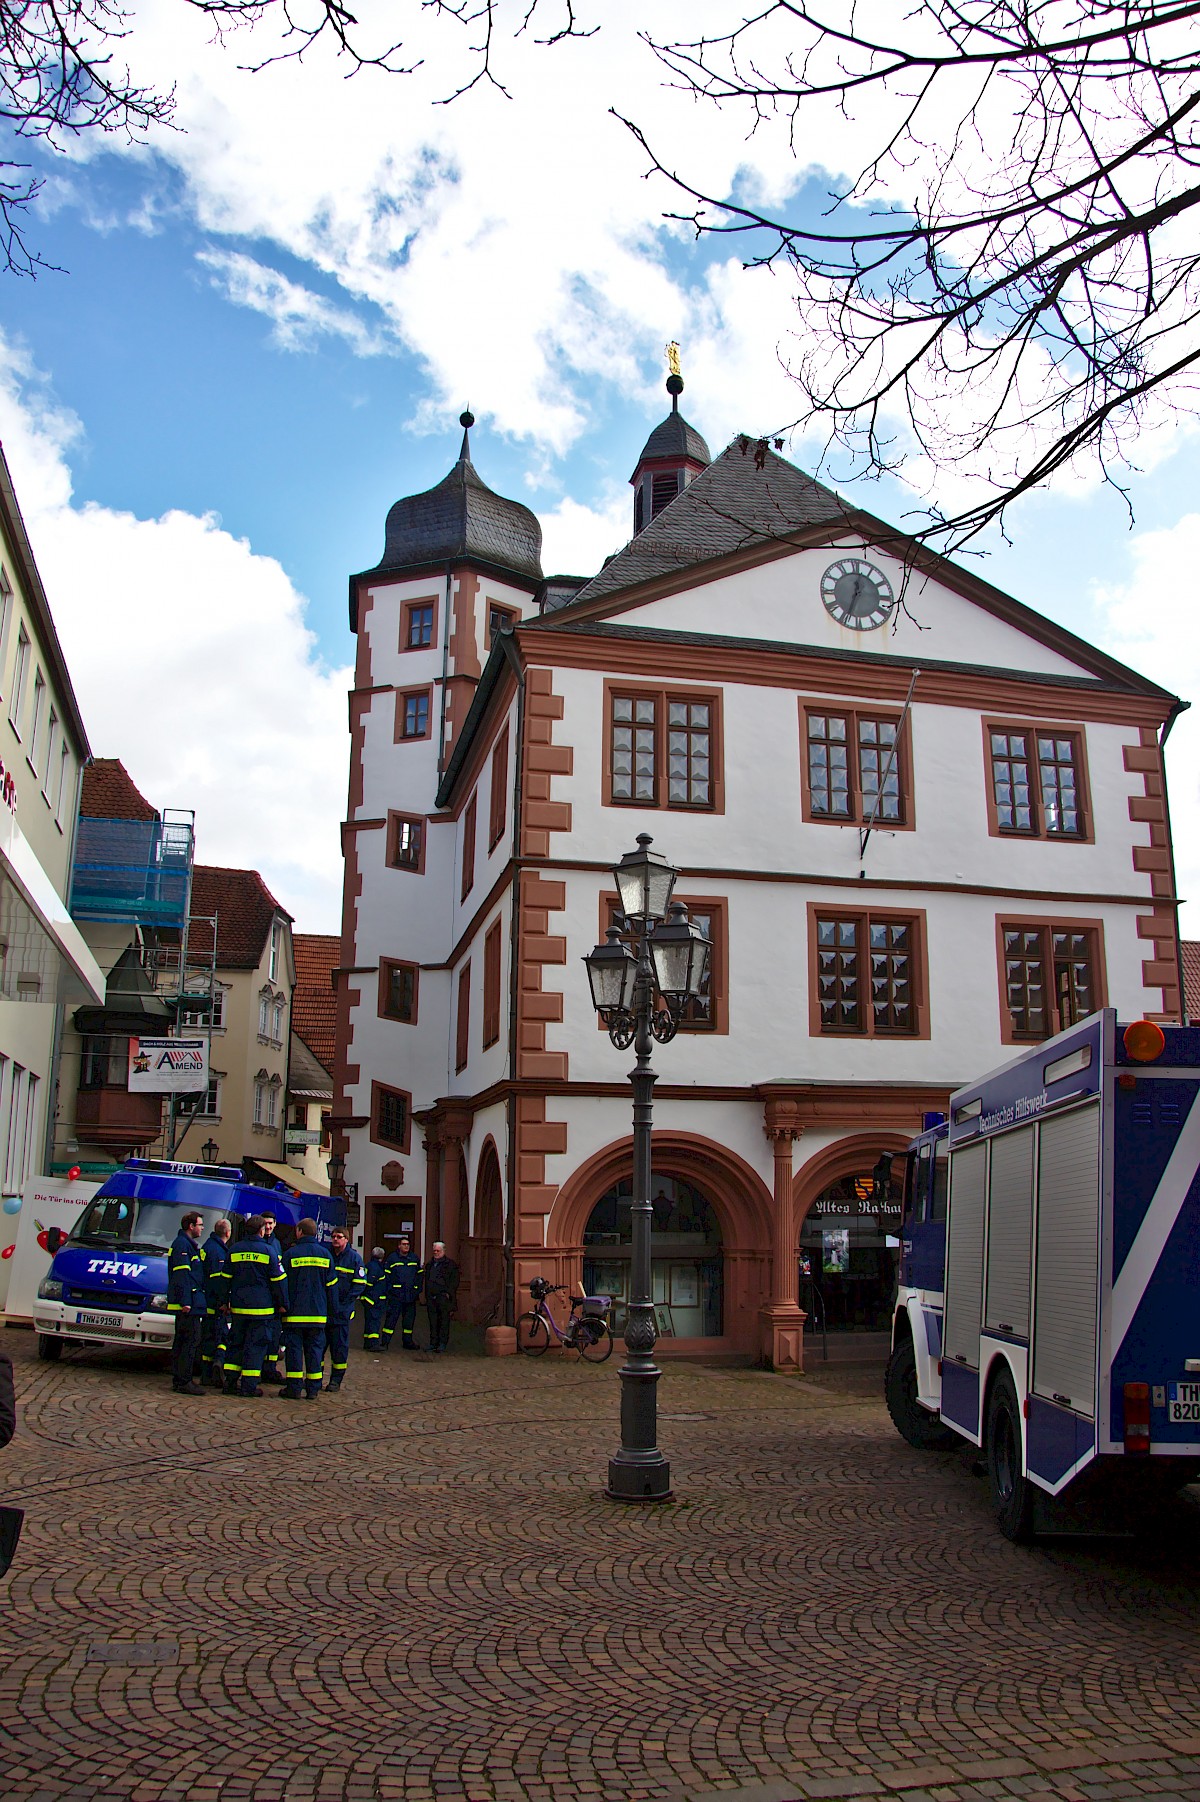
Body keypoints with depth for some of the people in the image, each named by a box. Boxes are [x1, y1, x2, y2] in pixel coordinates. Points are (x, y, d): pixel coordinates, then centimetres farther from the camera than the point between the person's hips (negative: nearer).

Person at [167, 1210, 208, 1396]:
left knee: (182, 1340, 13)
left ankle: (179, 1379, 18)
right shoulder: (182, 1244, -11)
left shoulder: (189, 1245, 22)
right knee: (191, 1340, -11)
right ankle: (183, 1381, -10)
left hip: (188, 1303, 11)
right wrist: (185, 1301, -24)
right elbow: (181, 1275, -20)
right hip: (188, 1302, -11)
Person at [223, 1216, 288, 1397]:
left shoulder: (234, 1250, 6)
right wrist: (283, 1304, 2)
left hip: (238, 1307, 4)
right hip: (261, 1307, -4)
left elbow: (226, 1278, 12)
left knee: (236, 1343, 14)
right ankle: (249, 1385, 0)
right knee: (256, 1346, 0)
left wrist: (224, 1301, 21)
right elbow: (278, 1280, -6)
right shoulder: (267, 1251, -7)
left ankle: (230, 1381, 13)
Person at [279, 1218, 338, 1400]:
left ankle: (294, 1387, 2)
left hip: (294, 1312, -3)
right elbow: (332, 1285, 7)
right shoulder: (325, 1254, 4)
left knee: (294, 1349, 3)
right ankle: (313, 1388, 8)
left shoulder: (290, 1254, -6)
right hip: (318, 1313, 3)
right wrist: (330, 1308, 15)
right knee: (315, 1348, 7)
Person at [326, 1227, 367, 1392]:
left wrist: (345, 1302, -12)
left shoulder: (354, 1257, -2)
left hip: (342, 1310, -4)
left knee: (339, 1344, 0)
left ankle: (336, 1380, 8)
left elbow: (360, 1284, -5)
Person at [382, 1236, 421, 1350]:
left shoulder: (415, 1258, 12)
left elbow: (419, 1275, 17)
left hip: (411, 1294, 4)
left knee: (410, 1317, 11)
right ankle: (385, 1342, -5)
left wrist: (418, 1289, 8)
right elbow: (386, 1275, 0)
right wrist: (388, 1289, -9)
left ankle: (407, 1341, 23)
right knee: (392, 1316, -9)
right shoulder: (392, 1258, 1)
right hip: (396, 1294, -4)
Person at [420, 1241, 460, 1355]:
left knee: (444, 1321, -5)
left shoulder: (450, 1264, 2)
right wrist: (427, 1296, 17)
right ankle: (433, 1342, 11)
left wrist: (448, 1293, -12)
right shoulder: (429, 1264, 20)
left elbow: (454, 1281, -2)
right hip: (431, 1297, 5)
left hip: (443, 1297, -5)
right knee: (433, 1322, 6)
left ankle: (443, 1343, -2)